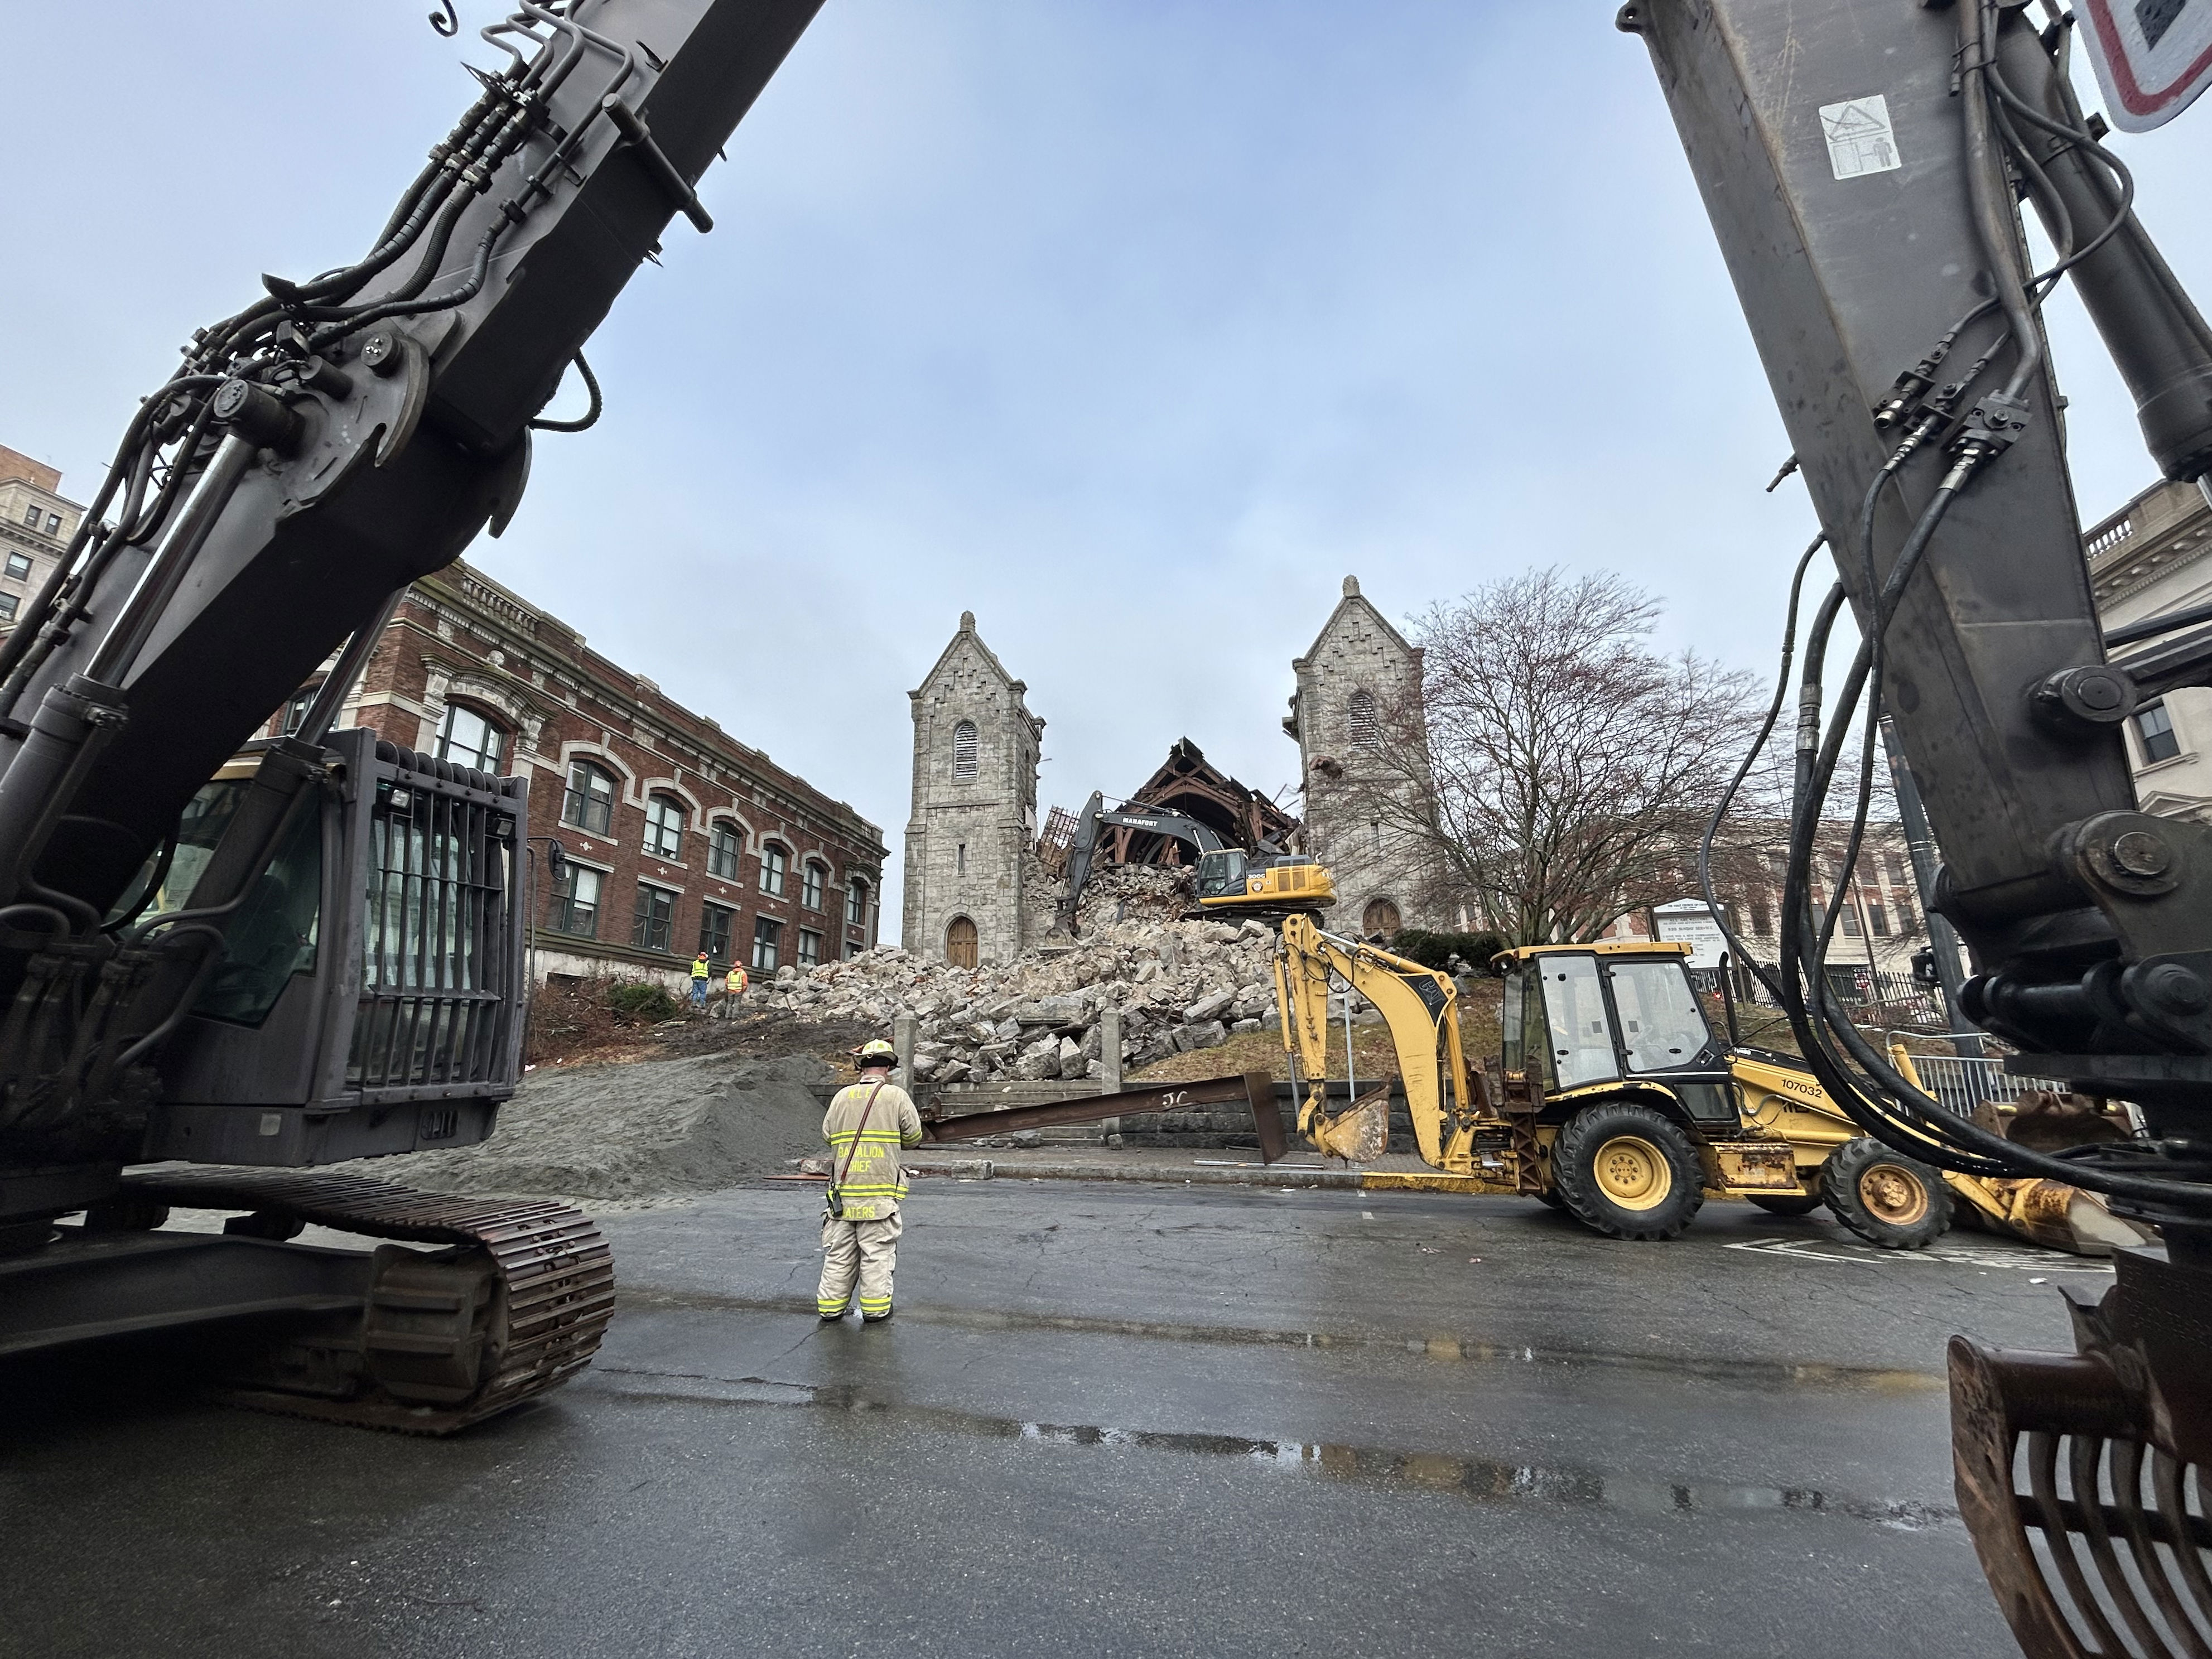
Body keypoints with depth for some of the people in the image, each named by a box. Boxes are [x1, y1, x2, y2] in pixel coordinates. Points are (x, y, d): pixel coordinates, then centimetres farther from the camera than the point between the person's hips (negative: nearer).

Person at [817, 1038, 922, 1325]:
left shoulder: (842, 1096, 5)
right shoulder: (896, 1096, -4)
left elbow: (827, 1134, 11)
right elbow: (914, 1136, 1)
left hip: (843, 1188, 4)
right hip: (880, 1188, -3)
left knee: (839, 1249, 13)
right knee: (877, 1249, 5)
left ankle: (831, 1304, 21)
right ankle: (875, 1308, 11)